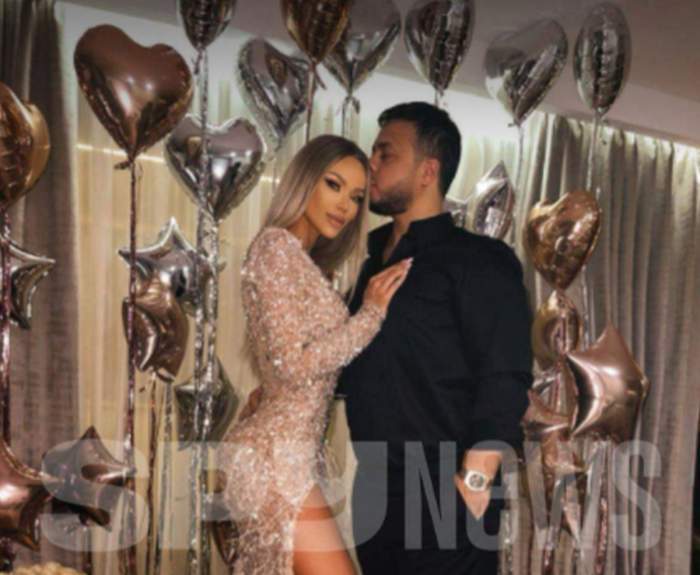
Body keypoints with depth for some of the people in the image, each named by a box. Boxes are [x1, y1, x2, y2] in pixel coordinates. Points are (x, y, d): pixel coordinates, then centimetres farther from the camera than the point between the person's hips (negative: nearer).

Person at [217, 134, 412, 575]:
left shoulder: (303, 260, 16)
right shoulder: (277, 246, -11)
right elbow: (294, 364, -19)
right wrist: (372, 313, -13)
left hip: (280, 453, 9)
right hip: (279, 456, -9)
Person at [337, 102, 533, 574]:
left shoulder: (477, 259, -7)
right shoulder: (375, 264, 15)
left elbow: (504, 383, -16)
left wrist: (474, 483, -21)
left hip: (444, 497, -7)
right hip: (376, 493, 7)